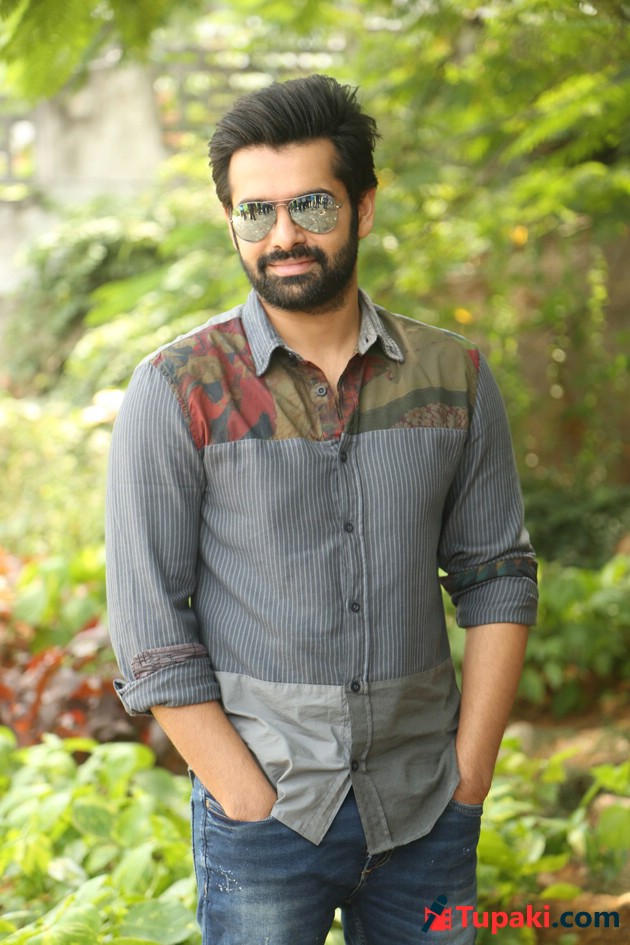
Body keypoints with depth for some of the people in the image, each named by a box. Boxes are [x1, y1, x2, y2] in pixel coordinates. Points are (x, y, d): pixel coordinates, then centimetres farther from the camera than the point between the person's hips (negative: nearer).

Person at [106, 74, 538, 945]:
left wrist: (469, 781, -2)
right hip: (267, 817, -2)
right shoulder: (177, 393, -8)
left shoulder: (454, 376, 1)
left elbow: (498, 578, 5)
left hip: (426, 819, 3)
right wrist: (258, 810, -12)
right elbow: (152, 634, -9)